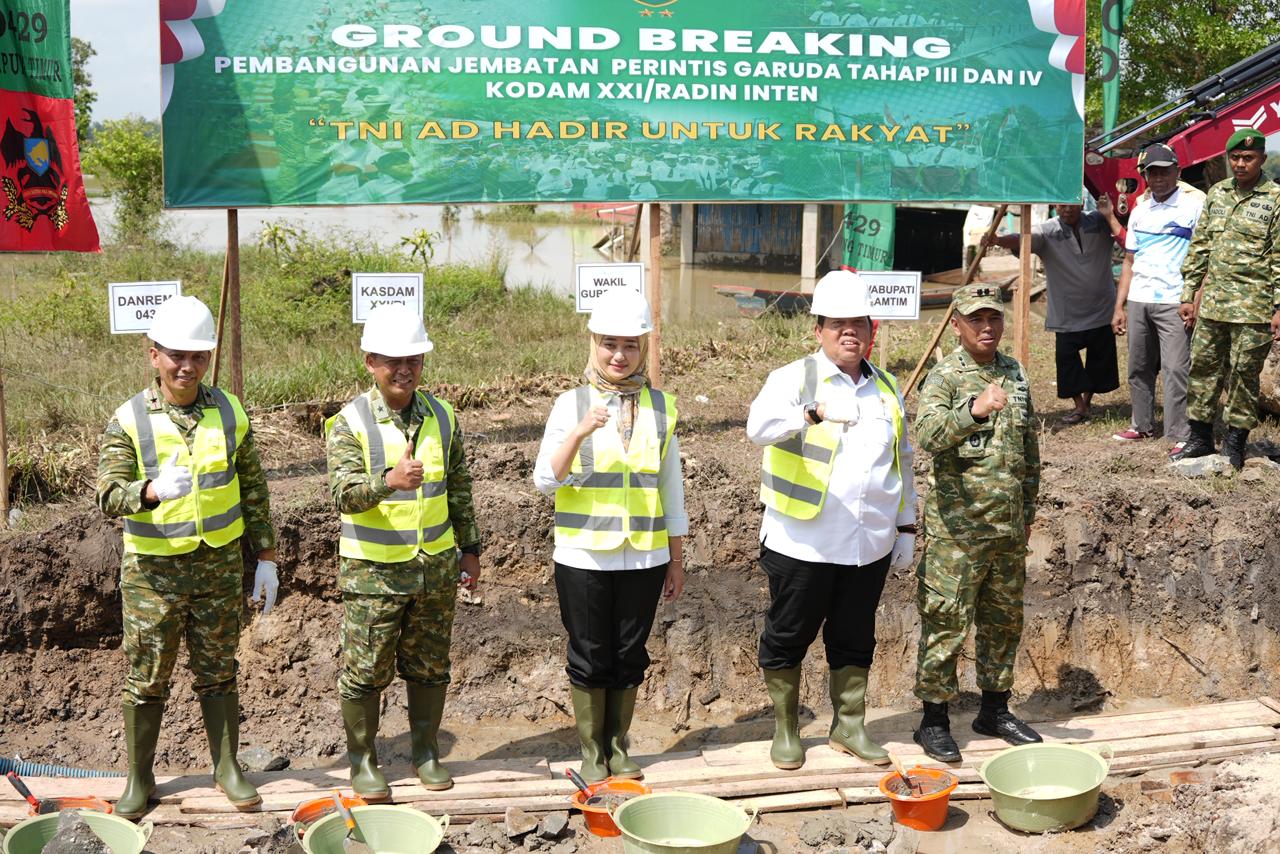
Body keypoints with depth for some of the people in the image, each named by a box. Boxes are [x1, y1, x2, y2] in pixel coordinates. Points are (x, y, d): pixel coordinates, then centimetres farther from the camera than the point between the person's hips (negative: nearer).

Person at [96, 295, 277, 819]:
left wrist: (266, 559, 5)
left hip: (221, 566, 2)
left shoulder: (229, 413, 0)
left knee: (218, 672, 13)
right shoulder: (129, 420, -8)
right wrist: (153, 490, -38)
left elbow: (253, 492, 6)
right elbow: (109, 495, -17)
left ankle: (227, 767, 28)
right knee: (146, 678, 8)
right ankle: (139, 777, 25)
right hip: (153, 572, -2)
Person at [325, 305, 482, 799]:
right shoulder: (351, 422, -10)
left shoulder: (442, 417, 4)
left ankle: (426, 751, 30)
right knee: (366, 670, 5)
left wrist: (469, 548, 12)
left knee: (429, 667, 13)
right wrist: (389, 481, -40)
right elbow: (342, 493, -22)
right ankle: (362, 760, 22)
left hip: (436, 569, 4)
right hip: (373, 572, -4)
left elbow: (460, 489, 12)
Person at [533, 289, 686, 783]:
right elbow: (545, 480, -11)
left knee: (629, 656, 10)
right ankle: (591, 754, 23)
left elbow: (671, 487, 8)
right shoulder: (572, 404, -3)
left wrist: (677, 560, 9)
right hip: (584, 557, -2)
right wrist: (579, 432, -27)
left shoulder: (661, 408, 3)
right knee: (589, 656, 7)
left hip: (644, 557, 2)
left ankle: (618, 748, 27)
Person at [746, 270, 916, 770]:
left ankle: (849, 726, 29)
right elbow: (759, 425, -27)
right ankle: (786, 730, 23)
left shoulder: (886, 389, 12)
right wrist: (813, 413, -45)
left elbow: (902, 462, 19)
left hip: (870, 544, 4)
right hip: (802, 543, -4)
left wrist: (906, 527, 17)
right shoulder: (794, 379, -6)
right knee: (788, 636, 7)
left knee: (854, 639, 14)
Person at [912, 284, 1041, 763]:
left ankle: (995, 709, 30)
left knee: (1004, 619, 15)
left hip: (1008, 526, 6)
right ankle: (934, 720, 9)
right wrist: (974, 410, -45)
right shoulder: (945, 377, -9)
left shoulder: (1015, 374, 10)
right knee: (946, 622, -2)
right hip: (956, 528, -6)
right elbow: (928, 435, -29)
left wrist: (1027, 511, 19)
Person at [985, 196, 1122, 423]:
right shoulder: (1047, 232, -7)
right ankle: (1079, 406, 6)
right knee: (1066, 355, -10)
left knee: (1100, 358, 10)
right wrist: (997, 240, -42)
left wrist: (1110, 216, -18)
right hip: (1067, 314, -2)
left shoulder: (1099, 222, 0)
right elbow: (1021, 240, -23)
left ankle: (1087, 401, 32)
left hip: (1101, 309, 2)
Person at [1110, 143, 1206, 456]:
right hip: (1137, 301, 6)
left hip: (1174, 301, -6)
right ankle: (1142, 425, 24)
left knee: (1175, 369, -9)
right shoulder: (1140, 210, 15)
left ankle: (1181, 436, -5)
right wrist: (1119, 306, 13)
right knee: (1139, 368, 11)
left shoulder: (1195, 203, -2)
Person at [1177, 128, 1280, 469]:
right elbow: (1199, 246, 14)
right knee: (1203, 366, 9)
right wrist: (1188, 295, 11)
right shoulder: (1216, 193, 11)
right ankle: (1200, 437, 20)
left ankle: (1235, 443, 12)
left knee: (1244, 373, 2)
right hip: (1212, 303, 5)